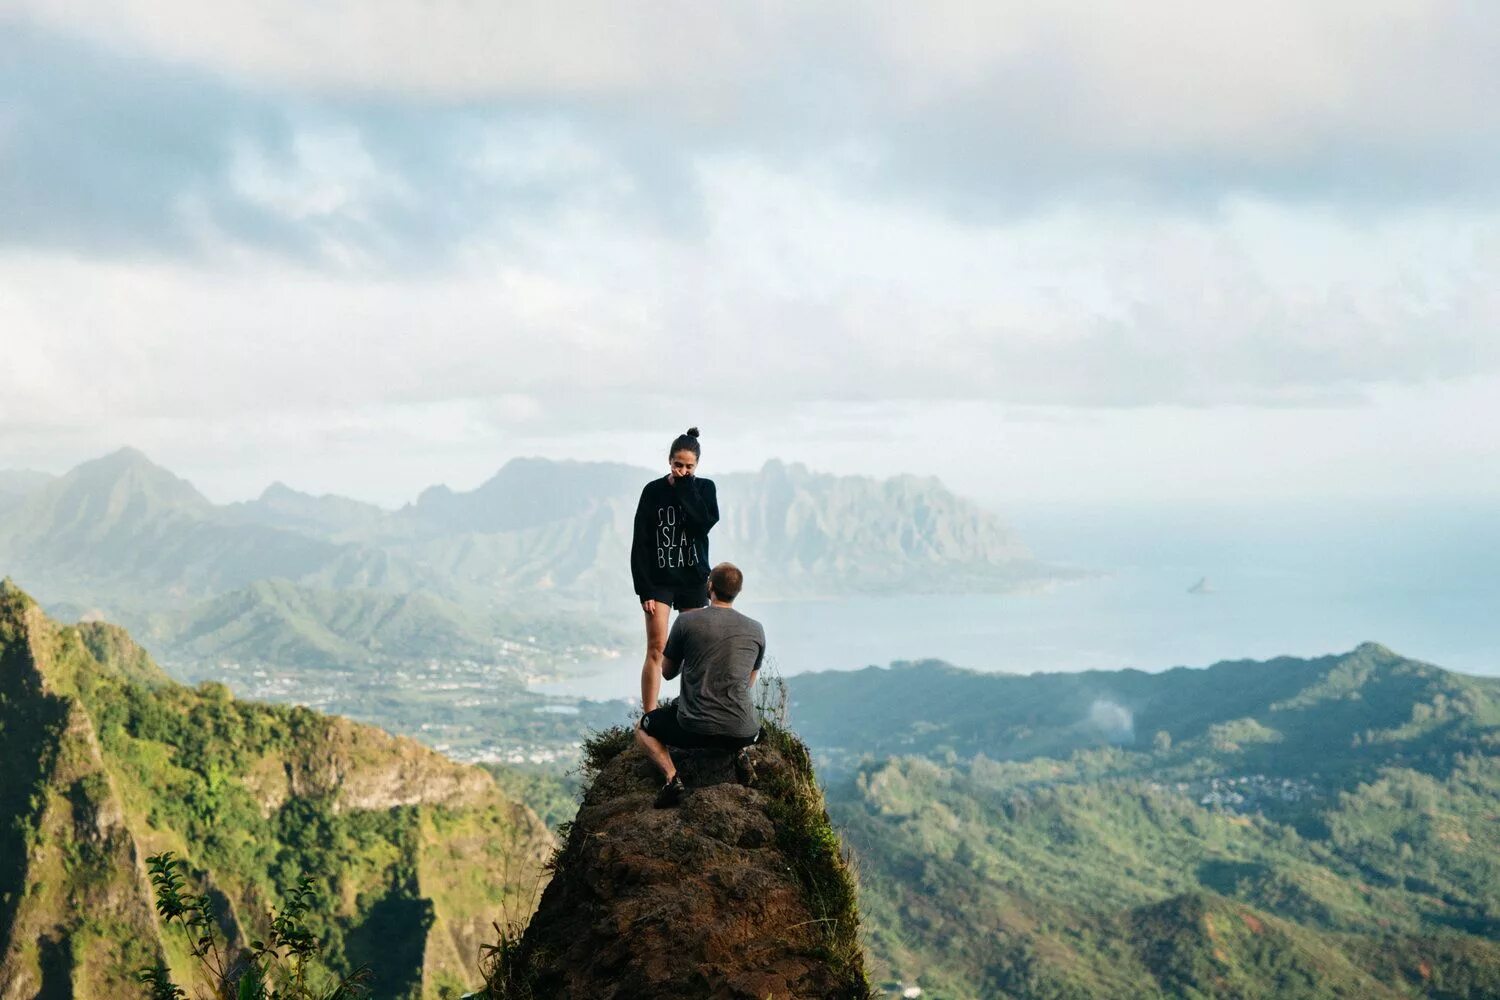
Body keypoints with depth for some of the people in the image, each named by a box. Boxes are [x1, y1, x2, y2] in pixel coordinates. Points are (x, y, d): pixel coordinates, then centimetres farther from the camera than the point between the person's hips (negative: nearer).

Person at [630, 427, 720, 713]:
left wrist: (684, 486, -14)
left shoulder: (705, 488, 3)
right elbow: (640, 544, -4)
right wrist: (644, 589, -10)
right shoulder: (653, 491, -2)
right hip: (659, 579, -2)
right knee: (656, 648, -9)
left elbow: (705, 523, -18)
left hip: (694, 579, 2)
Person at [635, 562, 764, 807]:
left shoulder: (686, 622, -4)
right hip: (742, 732, 3)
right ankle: (740, 752, 7)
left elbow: (667, 672, 12)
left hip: (694, 730, -3)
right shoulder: (756, 630, 4)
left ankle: (672, 778, -1)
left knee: (643, 729, 25)